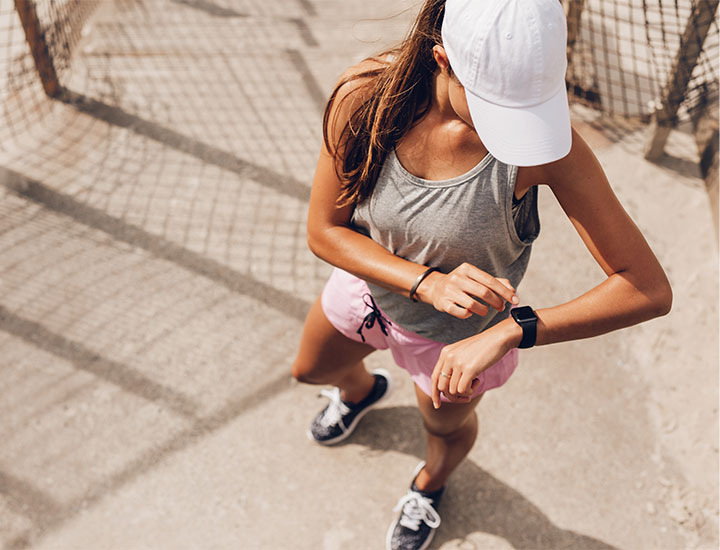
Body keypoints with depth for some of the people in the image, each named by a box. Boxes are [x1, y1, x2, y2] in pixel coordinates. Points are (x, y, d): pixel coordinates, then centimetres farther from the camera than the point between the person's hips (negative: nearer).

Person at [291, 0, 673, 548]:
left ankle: (431, 483, 69)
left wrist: (510, 332, -45)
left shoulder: (550, 142, -38)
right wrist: (430, 282, -37)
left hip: (461, 336, -2)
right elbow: (324, 230, -21)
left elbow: (650, 289, -35)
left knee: (446, 424, 29)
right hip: (368, 284, 3)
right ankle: (361, 390, 72)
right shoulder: (365, 96, -32)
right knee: (312, 371, 32)